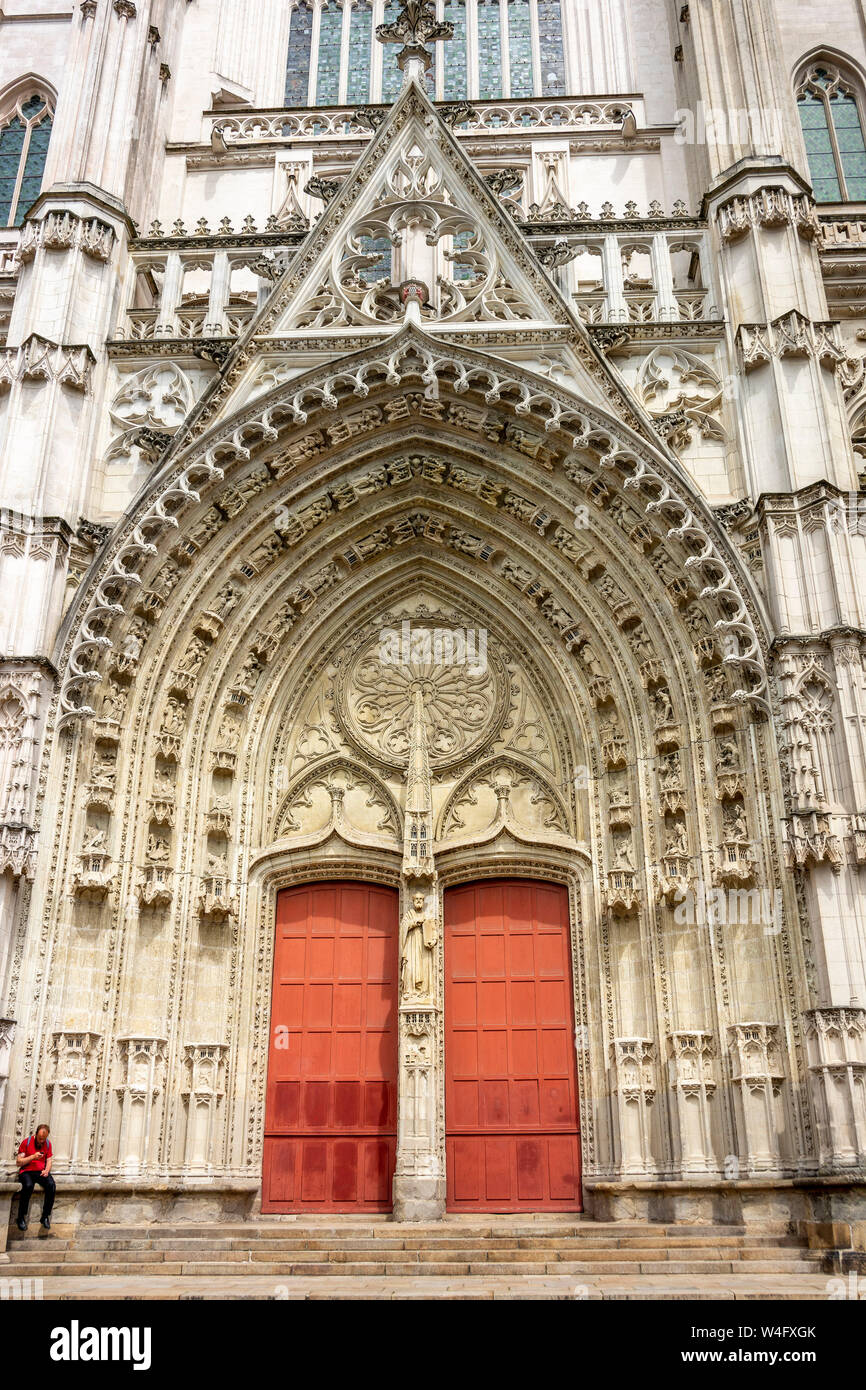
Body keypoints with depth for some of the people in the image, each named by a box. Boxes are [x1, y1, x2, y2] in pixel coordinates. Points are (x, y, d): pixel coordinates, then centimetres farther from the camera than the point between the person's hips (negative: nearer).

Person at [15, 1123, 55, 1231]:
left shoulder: (48, 1143, 8)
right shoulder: (26, 1142, -4)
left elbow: (48, 1160, 11)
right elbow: (18, 1162, -5)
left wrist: (47, 1170, -9)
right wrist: (33, 1157, -18)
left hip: (41, 1172, 3)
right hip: (26, 1172, -3)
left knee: (51, 1185, -29)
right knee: (28, 1186, -37)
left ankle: (45, 1217, -16)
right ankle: (21, 1218, -20)